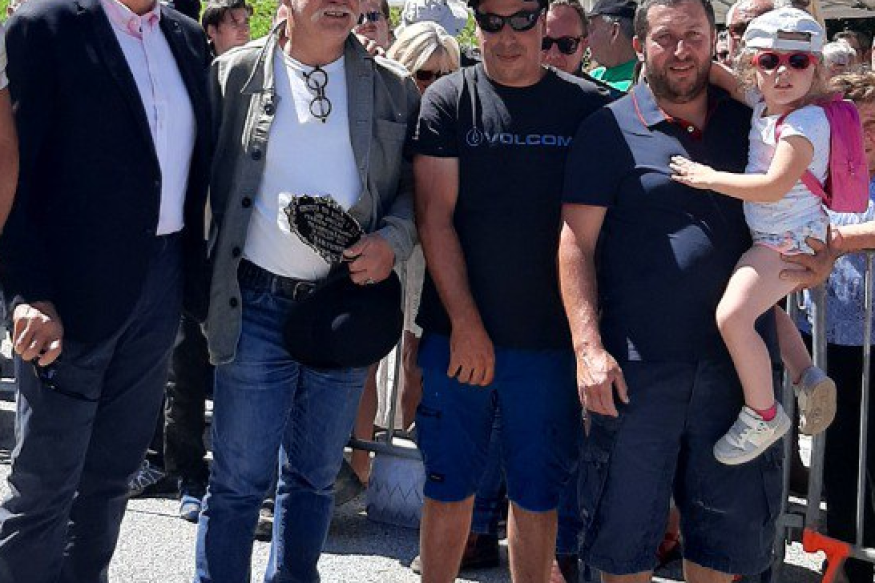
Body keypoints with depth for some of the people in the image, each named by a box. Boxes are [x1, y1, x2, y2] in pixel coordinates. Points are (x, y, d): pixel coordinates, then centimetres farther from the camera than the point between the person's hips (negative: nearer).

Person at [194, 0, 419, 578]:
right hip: (258, 305, -2)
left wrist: (392, 239, -10)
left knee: (315, 477, 15)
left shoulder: (394, 87, 6)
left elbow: (418, 183, 9)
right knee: (239, 479, 3)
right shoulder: (235, 74, 1)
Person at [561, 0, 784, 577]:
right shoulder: (611, 129, -2)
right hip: (638, 364, -3)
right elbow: (577, 242, -6)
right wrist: (589, 345, -14)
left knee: (735, 520, 13)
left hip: (735, 357, 4)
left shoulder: (746, 123, 10)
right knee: (626, 519, 5)